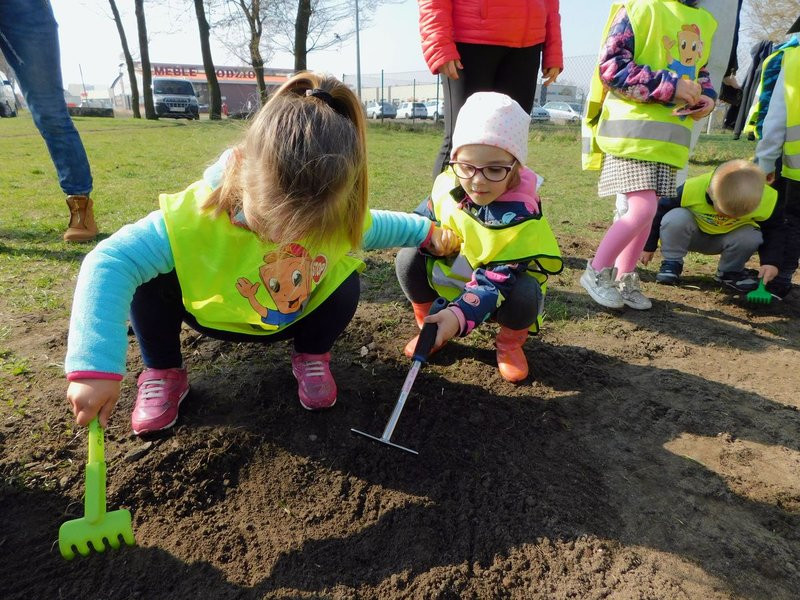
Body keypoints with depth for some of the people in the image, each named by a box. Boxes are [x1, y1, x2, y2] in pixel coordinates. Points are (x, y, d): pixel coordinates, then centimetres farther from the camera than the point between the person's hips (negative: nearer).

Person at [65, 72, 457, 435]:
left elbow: (373, 226, 0)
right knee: (152, 278, -29)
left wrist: (425, 231, 2)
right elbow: (109, 263, -45)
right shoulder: (197, 214, -40)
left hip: (293, 320, 3)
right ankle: (162, 372, -2)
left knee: (346, 282, -26)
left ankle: (311, 357, 5)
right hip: (213, 316, -2)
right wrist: (96, 367, -54)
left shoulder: (338, 213, -26)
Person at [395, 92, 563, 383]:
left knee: (524, 295, -36)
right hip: (451, 275, 4)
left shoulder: (522, 217, -31)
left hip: (506, 285, -3)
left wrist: (459, 314, -48)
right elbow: (424, 217, 5)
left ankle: (510, 344, 1)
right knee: (409, 258, -20)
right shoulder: (447, 184, -16)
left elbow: (496, 281, -34)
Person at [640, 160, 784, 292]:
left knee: (752, 237, -30)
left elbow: (774, 229, -7)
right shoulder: (691, 190, -34)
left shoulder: (767, 200, -27)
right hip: (693, 236, -2)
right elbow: (661, 211, -17)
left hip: (722, 241, 2)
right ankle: (672, 263, -10)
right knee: (675, 218, -34)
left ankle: (730, 271, 0)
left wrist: (771, 262, -19)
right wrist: (649, 246, -9)